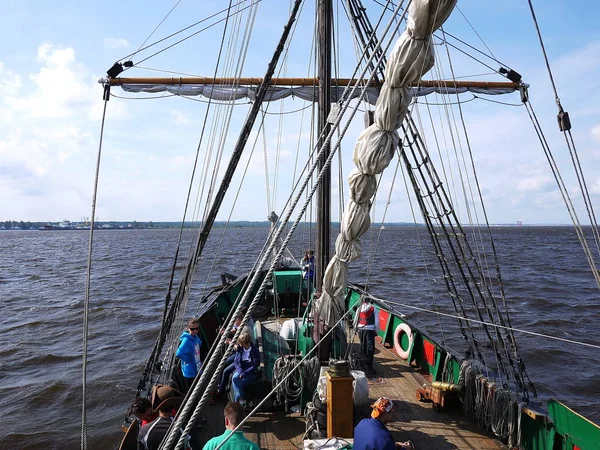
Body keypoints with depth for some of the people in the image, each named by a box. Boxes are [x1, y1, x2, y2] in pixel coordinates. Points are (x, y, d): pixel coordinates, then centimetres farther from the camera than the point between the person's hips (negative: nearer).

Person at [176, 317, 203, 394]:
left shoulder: (196, 337, 0)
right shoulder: (186, 340, -24)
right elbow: (179, 353, -34)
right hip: (190, 372, -8)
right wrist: (189, 359, -18)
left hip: (197, 370, 8)